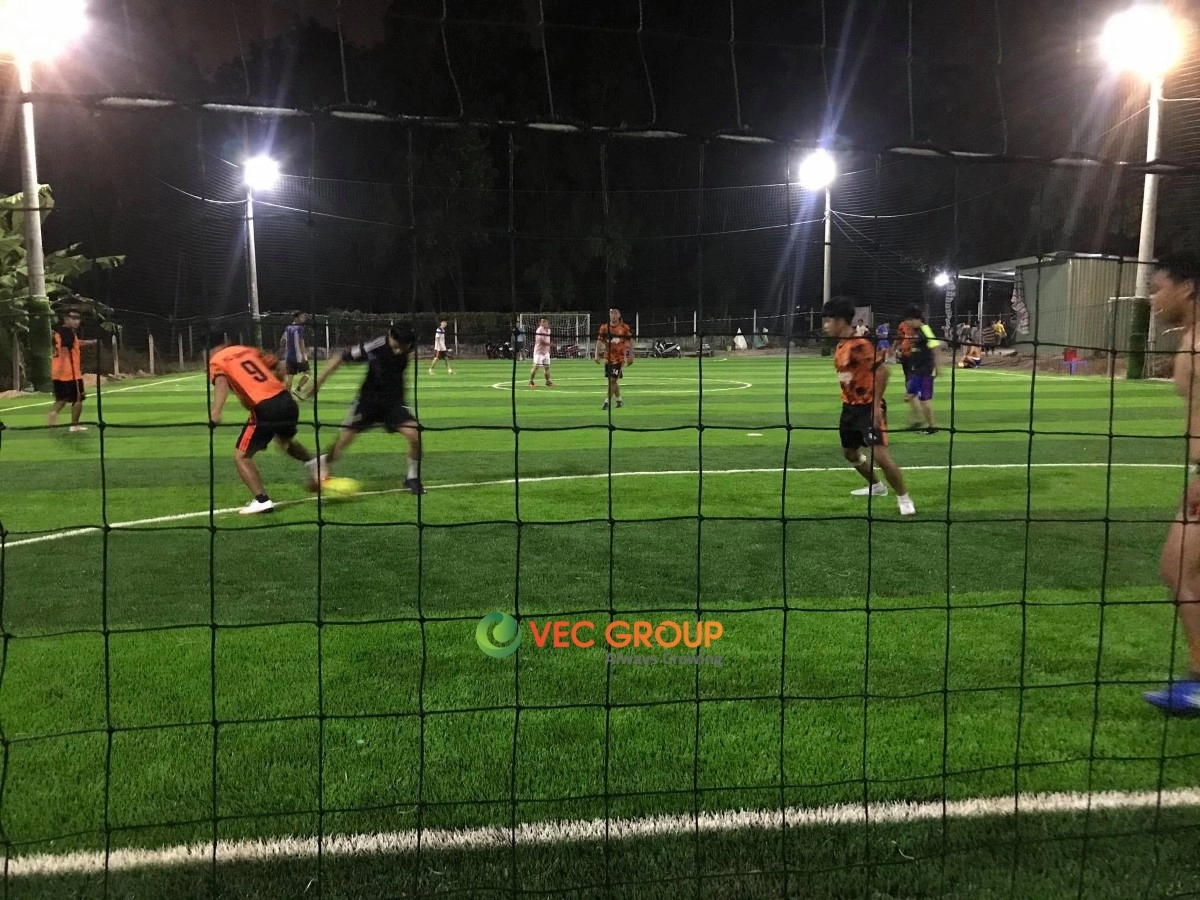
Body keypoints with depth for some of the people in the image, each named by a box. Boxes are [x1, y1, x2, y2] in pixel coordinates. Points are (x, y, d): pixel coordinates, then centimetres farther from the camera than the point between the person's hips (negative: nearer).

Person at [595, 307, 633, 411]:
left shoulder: (625, 328, -3)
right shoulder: (604, 327, 4)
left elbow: (630, 341, 3)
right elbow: (599, 341, 1)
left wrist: (631, 355, 1)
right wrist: (597, 355, -9)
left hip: (620, 358, -4)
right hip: (608, 358, 4)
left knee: (613, 380, -10)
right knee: (612, 381, 12)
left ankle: (607, 402, -7)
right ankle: (619, 400, 30)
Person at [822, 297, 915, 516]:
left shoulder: (859, 345, -21)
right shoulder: (840, 347, 9)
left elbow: (882, 371, -23)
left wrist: (876, 405, -23)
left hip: (869, 407, -10)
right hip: (851, 407, 10)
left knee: (879, 453, -17)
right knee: (849, 452, 20)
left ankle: (904, 499, -2)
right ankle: (876, 486, 41)